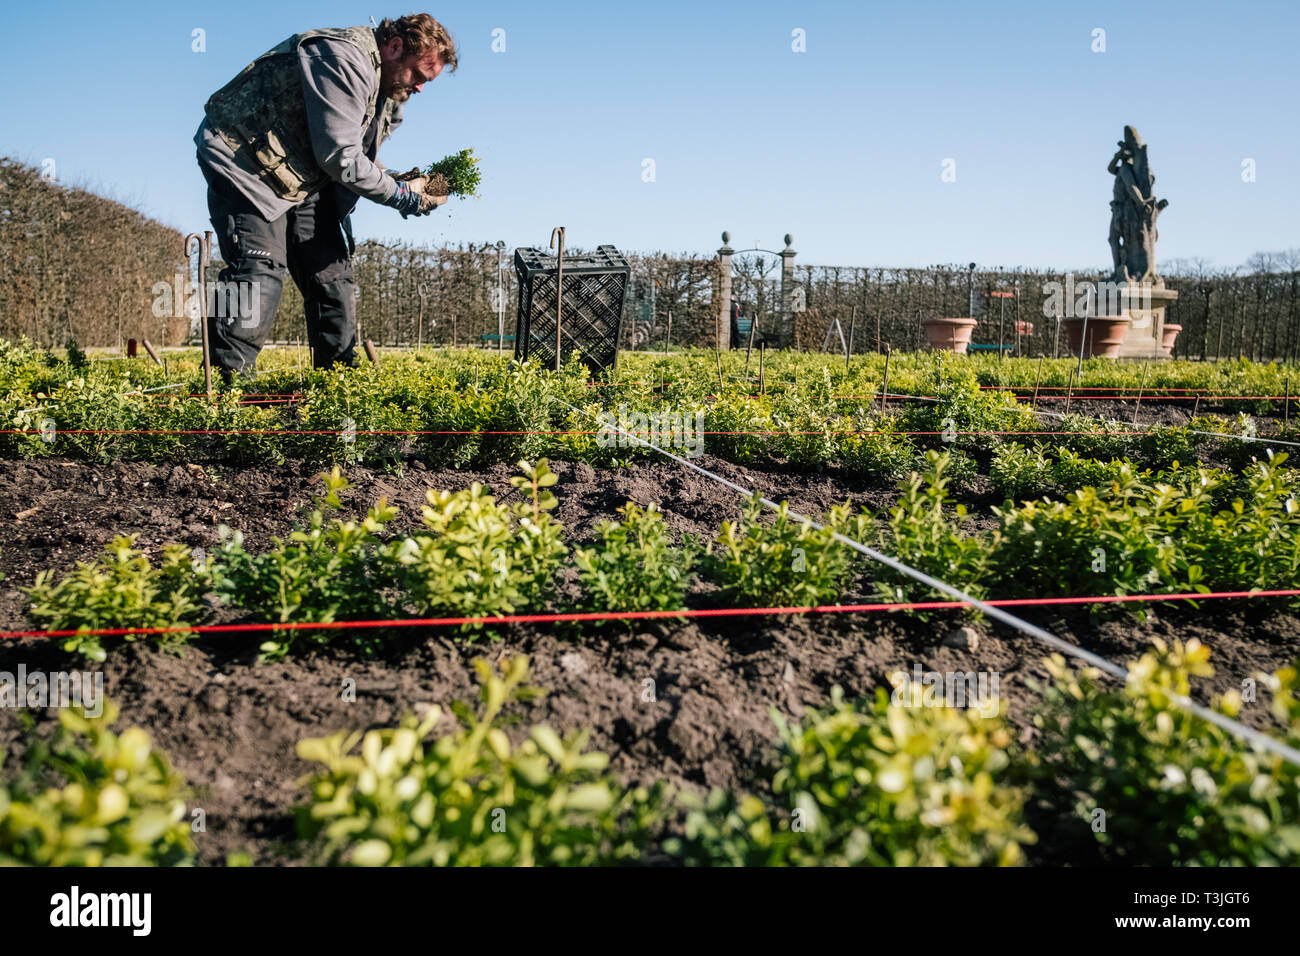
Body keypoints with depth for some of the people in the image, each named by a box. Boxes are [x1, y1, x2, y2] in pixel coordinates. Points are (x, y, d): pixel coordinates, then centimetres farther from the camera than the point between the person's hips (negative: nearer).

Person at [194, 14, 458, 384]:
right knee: (260, 271, -20)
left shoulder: (387, 90, 9)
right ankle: (228, 383, -19)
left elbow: (357, 158, 14)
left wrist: (398, 181, -4)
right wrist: (401, 194, -18)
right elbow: (339, 157, -26)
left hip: (301, 177, 10)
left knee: (332, 273, 6)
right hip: (244, 159, -10)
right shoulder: (346, 61, -23)